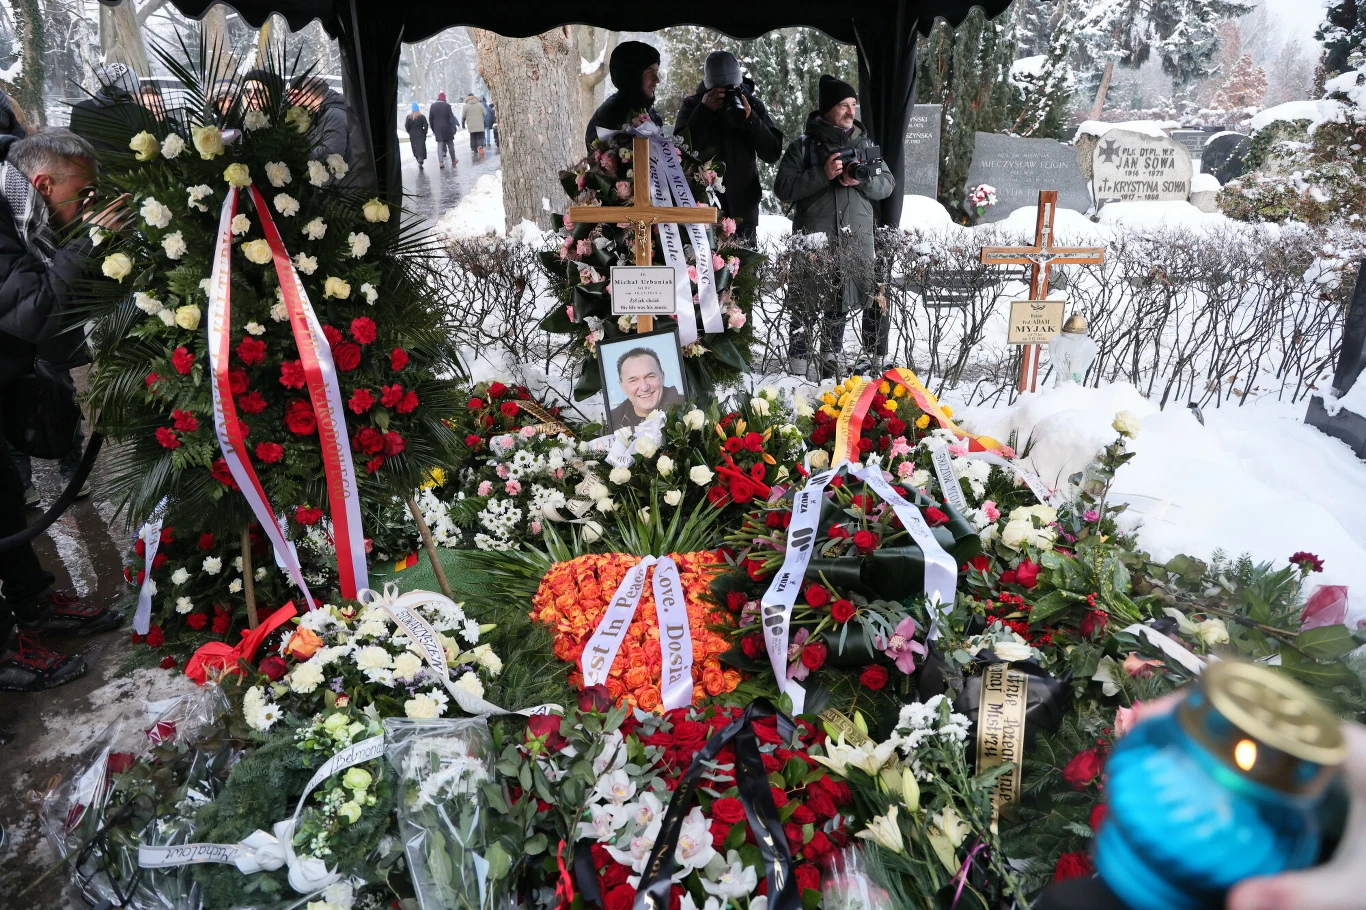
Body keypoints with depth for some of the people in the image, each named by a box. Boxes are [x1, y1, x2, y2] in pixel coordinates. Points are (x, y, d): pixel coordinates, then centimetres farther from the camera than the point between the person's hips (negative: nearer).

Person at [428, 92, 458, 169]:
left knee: (440, 145, 1)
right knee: (450, 144, 11)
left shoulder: (433, 106, 5)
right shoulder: (447, 105, -7)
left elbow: (431, 119, 8)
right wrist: (454, 127, -6)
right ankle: (453, 160, 20)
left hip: (437, 128, 2)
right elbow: (451, 117, -11)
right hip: (447, 128, -2)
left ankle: (440, 162, -11)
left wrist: (433, 129, 15)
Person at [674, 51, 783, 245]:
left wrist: (750, 119, -14)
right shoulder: (692, 105, 5)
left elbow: (773, 153, -1)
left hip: (743, 209, 1)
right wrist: (703, 111, -16)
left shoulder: (753, 105, 7)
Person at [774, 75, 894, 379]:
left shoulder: (864, 143, 14)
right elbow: (783, 189, -6)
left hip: (857, 239, 4)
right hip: (814, 238, -3)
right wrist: (823, 174, -16)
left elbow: (887, 184, 12)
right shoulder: (803, 146, 2)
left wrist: (862, 180, -9)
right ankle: (798, 367, 9)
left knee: (839, 303, 8)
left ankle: (829, 362, 21)